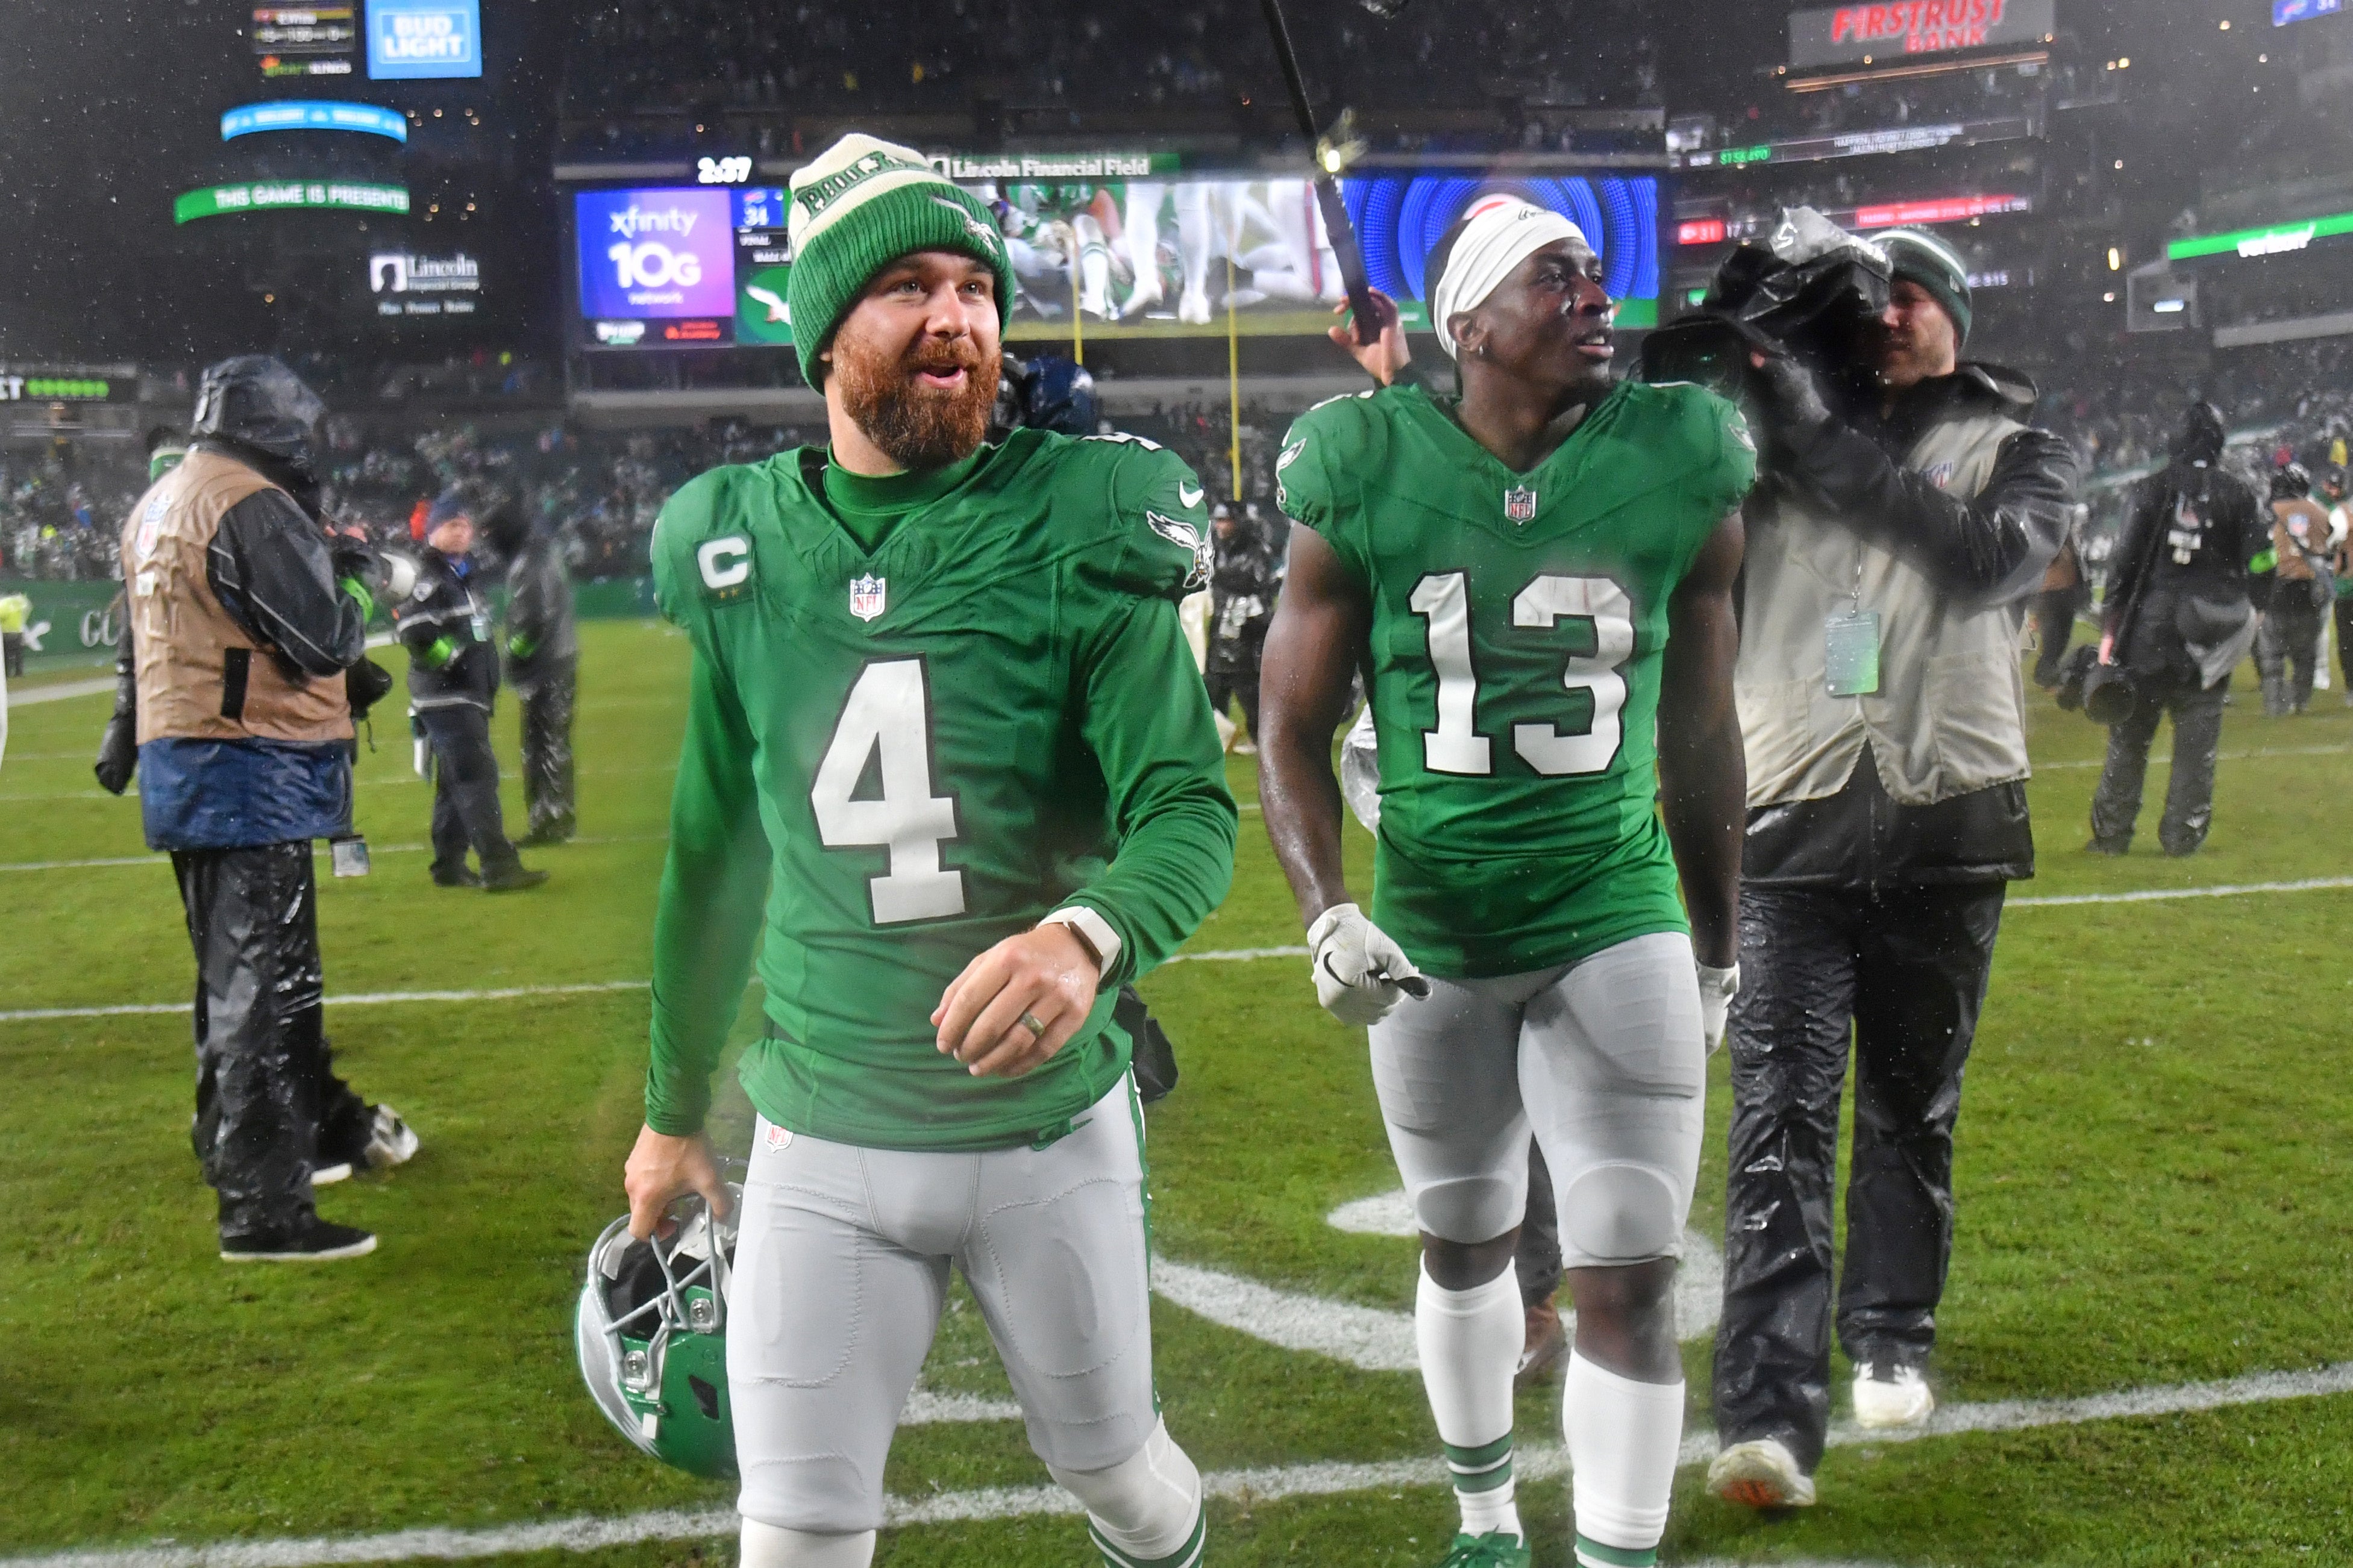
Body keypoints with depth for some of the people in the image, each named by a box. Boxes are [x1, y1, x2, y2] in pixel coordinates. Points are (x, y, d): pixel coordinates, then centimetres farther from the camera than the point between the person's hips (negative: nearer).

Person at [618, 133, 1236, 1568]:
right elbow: (711, 858, 9)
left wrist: (1088, 934, -40)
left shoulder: (1078, 534, -10)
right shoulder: (734, 551, -1)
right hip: (825, 1140, 1)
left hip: (1053, 1127, -1)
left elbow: (1191, 809, -17)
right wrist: (674, 1114, 17)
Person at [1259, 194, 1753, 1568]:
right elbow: (1296, 730, -1)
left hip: (1616, 927, 0)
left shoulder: (1678, 471, -5)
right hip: (1432, 938, 1)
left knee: (1634, 1281, -5)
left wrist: (1719, 950, 12)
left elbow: (1699, 733, 6)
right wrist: (1326, 914, -16)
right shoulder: (1369, 481, -8)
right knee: (1467, 1247, 19)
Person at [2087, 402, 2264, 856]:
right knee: (2197, 741, 7)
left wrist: (2111, 627, -1)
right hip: (2208, 642, 0)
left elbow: (2125, 559, -4)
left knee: (2128, 737, 7)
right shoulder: (2238, 497, 1)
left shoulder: (2153, 489, -2)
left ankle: (2110, 833, 9)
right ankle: (2182, 834, 6)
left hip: (2149, 631, 0)